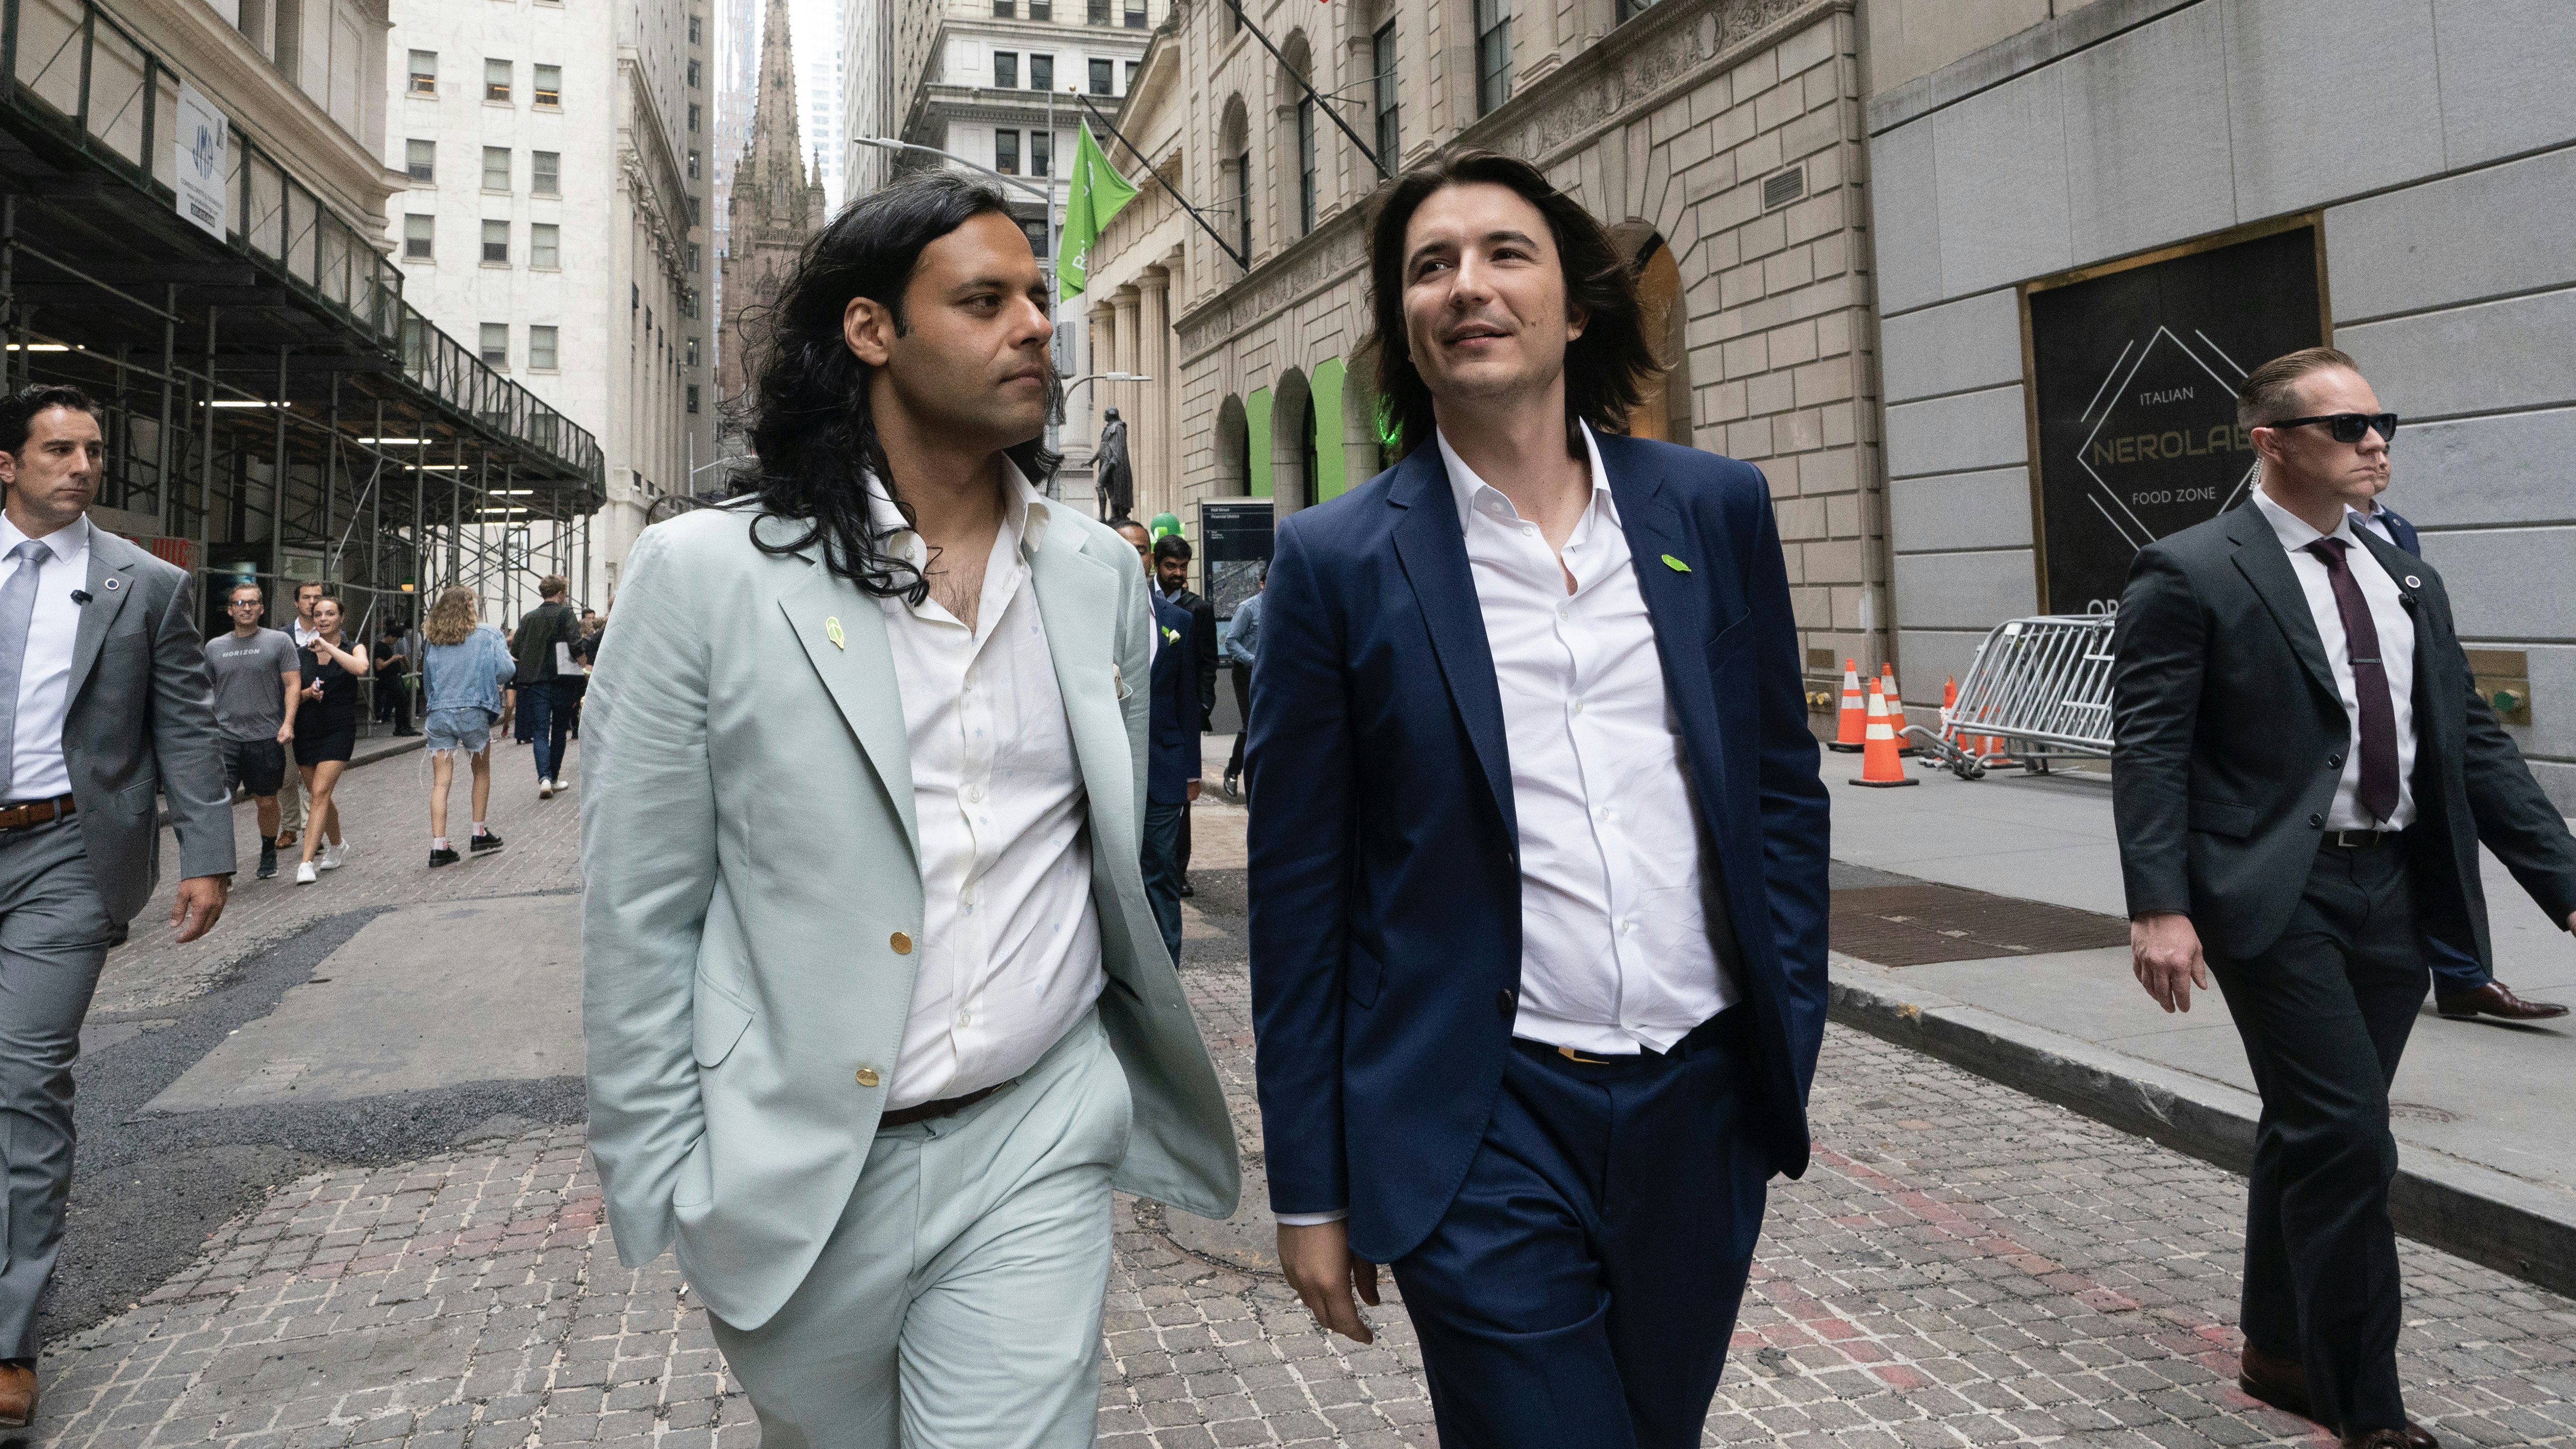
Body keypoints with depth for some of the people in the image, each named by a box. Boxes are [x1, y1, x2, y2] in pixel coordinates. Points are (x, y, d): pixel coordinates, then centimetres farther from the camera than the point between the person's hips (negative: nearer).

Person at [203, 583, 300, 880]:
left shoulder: (279, 642, 2)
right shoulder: (214, 647, 11)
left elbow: (293, 685, -1)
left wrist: (288, 723, -13)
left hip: (266, 736, -1)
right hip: (225, 736, 1)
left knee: (267, 802, 11)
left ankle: (268, 855, 32)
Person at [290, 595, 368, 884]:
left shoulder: (353, 648, 1)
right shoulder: (304, 654, 9)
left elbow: (360, 668, -23)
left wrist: (328, 647, -21)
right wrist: (308, 693, -10)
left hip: (340, 730, -4)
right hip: (307, 730, 4)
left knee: (320, 792, -15)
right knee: (317, 795, 13)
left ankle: (307, 863, -19)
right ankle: (335, 845, 37)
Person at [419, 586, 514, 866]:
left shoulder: (432, 642, 8)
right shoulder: (486, 637, -2)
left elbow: (427, 679, 18)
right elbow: (507, 669, -10)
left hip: (438, 714, 2)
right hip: (473, 713, -2)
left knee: (441, 782, 0)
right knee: (481, 773, 18)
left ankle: (438, 846, -5)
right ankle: (479, 835, 23)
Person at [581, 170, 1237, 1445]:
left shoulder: (1101, 573, 3)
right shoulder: (702, 574, -8)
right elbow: (638, 917, -4)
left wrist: (1144, 1095, 14)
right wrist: (660, 1185, -4)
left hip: (1037, 1148, 1)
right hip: (792, 1177, -1)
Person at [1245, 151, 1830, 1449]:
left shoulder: (1714, 509, 3)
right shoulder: (1338, 560, -5)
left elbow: (1783, 789, 9)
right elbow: (1298, 889, -3)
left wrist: (1792, 1037, 4)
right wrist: (1309, 1187, -1)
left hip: (1707, 1100, 4)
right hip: (1488, 1128, -3)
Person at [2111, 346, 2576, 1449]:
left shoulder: (2409, 581, 14)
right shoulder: (2190, 574, -7)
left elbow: (2471, 740, 15)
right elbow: (2150, 749, -13)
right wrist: (2158, 905, -21)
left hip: (2394, 893, 7)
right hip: (2279, 897, -7)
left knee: (2311, 1135, 16)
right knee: (2347, 1139, -8)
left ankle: (2279, 1354, 31)